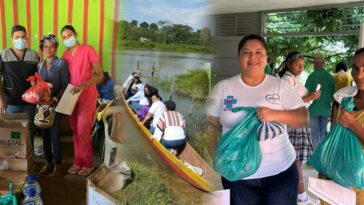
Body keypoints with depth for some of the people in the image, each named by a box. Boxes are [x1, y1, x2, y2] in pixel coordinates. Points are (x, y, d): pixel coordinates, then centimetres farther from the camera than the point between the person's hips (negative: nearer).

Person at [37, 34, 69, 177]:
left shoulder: (61, 63, -5)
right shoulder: (40, 65, 10)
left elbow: (65, 86, -8)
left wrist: (56, 99, -20)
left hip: (56, 102, -5)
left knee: (53, 133, -5)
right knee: (44, 133, 8)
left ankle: (58, 163, 9)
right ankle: (48, 161, 22)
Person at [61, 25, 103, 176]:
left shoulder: (88, 50, -11)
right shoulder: (65, 55, 7)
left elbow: (100, 76, -12)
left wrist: (84, 84, -26)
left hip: (87, 97, -5)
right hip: (72, 97, 6)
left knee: (83, 131, -5)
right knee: (75, 131, 9)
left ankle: (88, 163, 11)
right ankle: (78, 161, 22)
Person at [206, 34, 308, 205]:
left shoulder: (281, 86, -1)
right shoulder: (222, 88, 1)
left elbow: (303, 118, -6)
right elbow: (212, 124, 4)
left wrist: (275, 114, -22)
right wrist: (215, 150, -9)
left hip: (281, 171, 0)